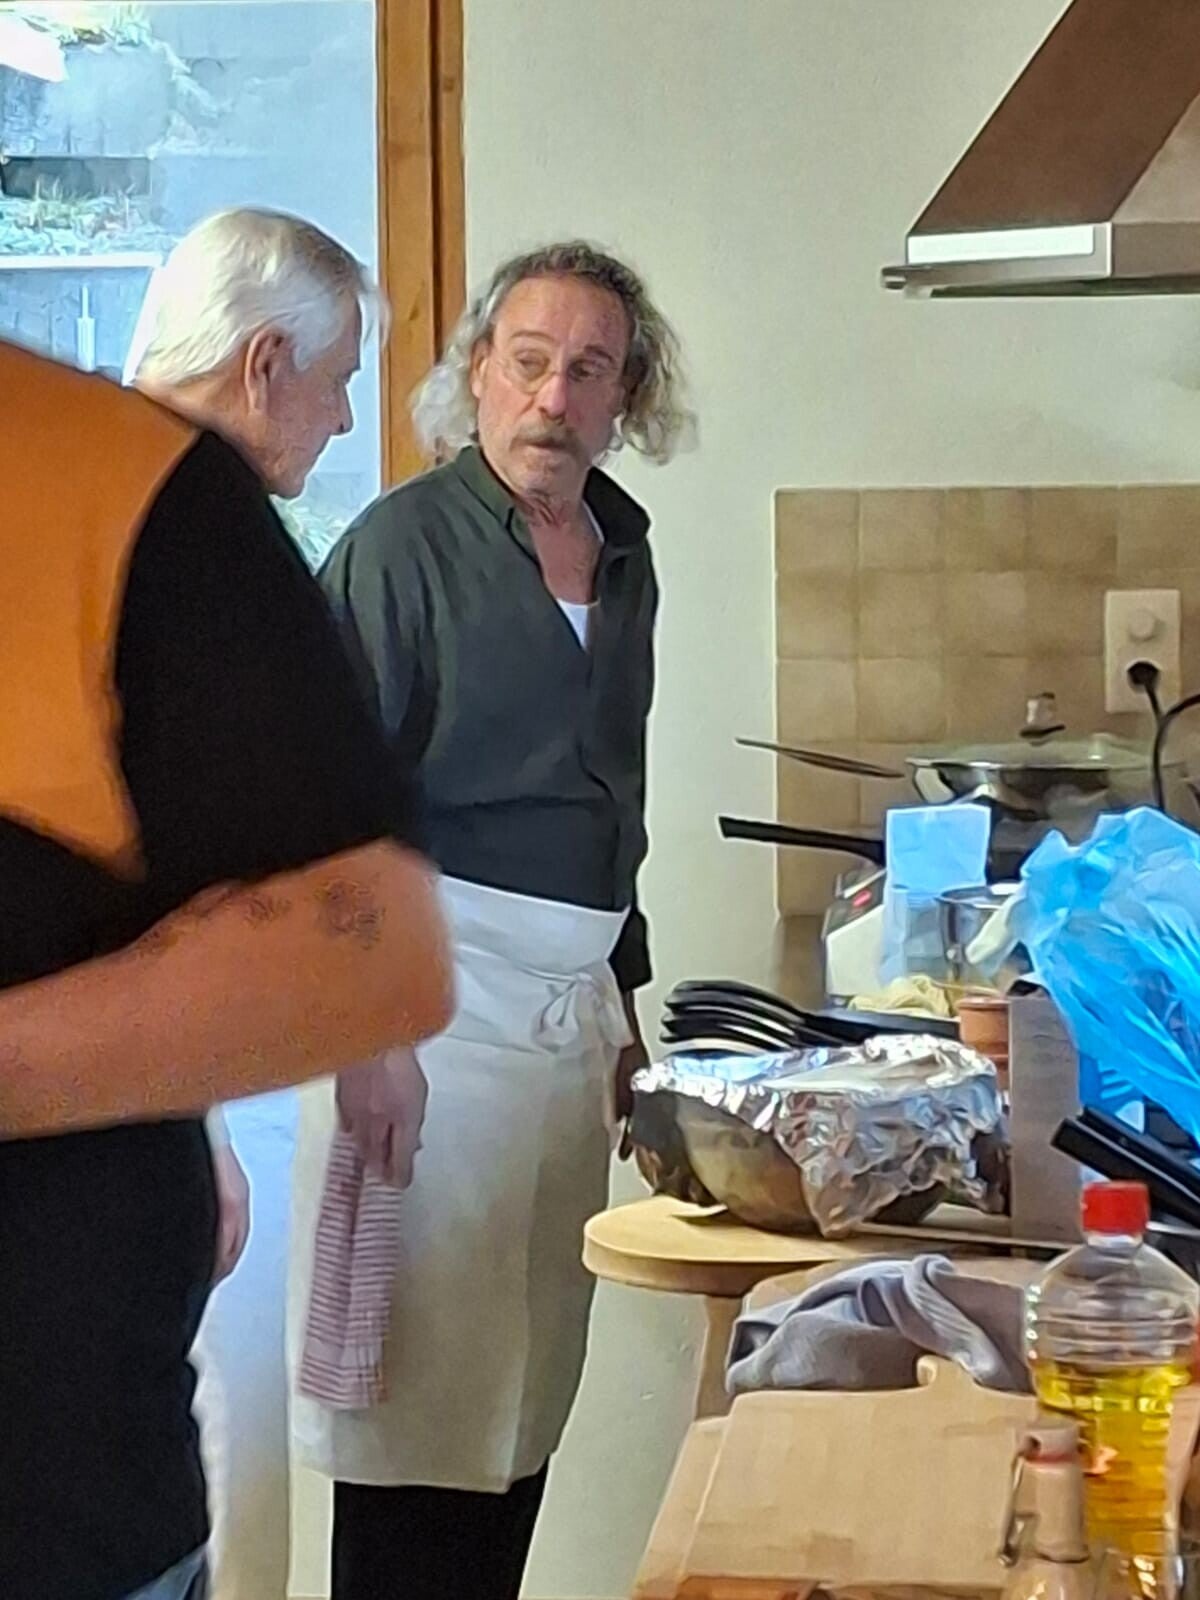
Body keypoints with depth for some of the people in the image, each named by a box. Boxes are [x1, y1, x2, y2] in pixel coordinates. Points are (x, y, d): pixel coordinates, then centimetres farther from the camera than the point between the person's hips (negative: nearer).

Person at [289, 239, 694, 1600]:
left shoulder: (624, 560, 14)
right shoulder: (405, 544, -7)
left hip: (575, 1004, 7)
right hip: (442, 989, -7)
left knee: (527, 1390, 10)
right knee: (423, 1381, -5)